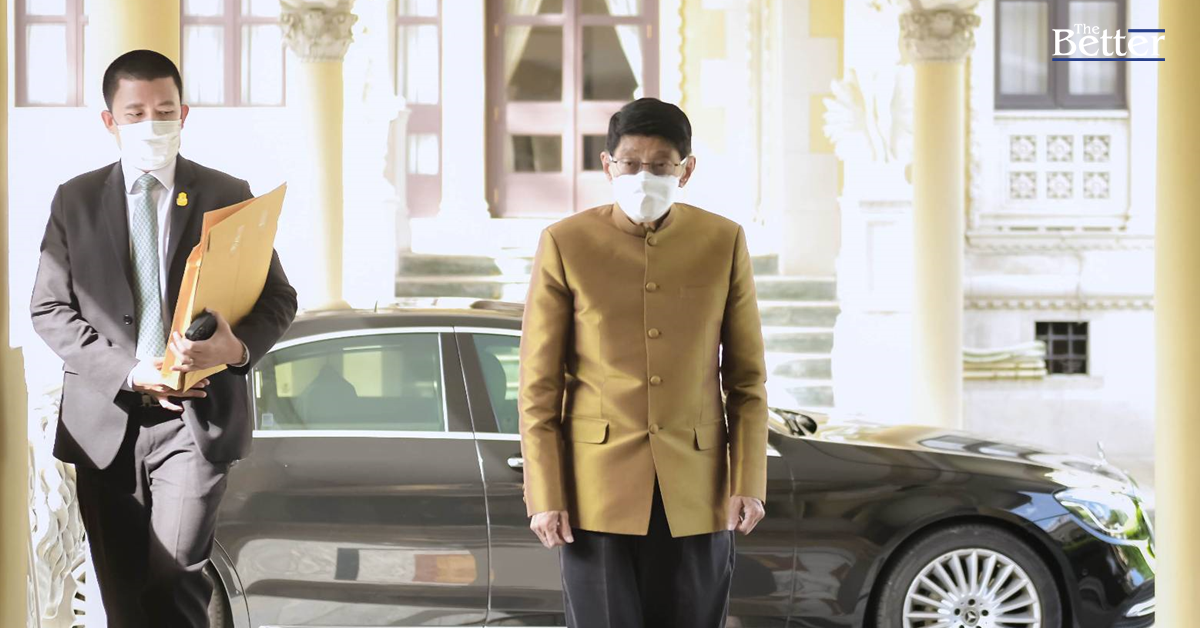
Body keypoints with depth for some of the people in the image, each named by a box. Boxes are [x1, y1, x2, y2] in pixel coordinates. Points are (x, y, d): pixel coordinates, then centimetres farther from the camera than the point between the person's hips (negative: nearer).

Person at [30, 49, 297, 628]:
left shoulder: (227, 195, 5)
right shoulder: (75, 200, 8)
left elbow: (277, 298, 5)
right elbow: (49, 309, 4)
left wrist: (239, 348, -18)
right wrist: (127, 372, -10)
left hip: (196, 413, -2)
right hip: (105, 418, 2)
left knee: (176, 578, -15)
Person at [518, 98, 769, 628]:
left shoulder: (724, 242, 3)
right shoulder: (565, 245, -1)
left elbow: (747, 378, 6)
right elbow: (539, 386, 0)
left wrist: (748, 483, -1)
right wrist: (545, 497, -5)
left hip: (696, 492, 1)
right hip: (597, 489, -1)